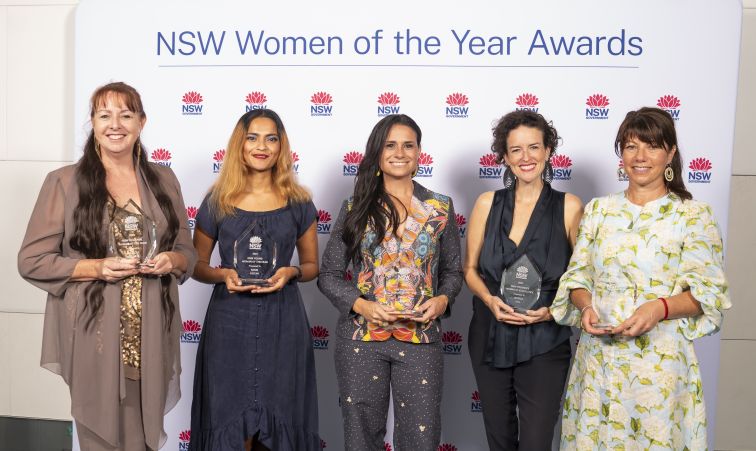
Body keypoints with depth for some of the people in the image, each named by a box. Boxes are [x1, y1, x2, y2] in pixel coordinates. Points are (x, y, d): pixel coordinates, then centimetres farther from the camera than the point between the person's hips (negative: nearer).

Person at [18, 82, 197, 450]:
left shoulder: (163, 179, 7)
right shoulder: (64, 181, -3)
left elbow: (187, 251, 12)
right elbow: (32, 260, -3)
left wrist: (171, 261, -10)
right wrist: (98, 268, -17)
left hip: (151, 336, 3)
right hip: (94, 335, -3)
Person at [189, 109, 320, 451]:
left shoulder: (298, 203, 3)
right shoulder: (217, 202, 2)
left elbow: (313, 265, 11)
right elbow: (196, 265, 9)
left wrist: (291, 272, -11)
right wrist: (222, 275, -11)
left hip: (282, 322, 1)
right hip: (230, 321, 0)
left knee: (278, 418, 7)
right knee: (230, 422, 6)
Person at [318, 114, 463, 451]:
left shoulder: (441, 208, 3)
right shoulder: (355, 208, 1)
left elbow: (452, 270, 11)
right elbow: (329, 275, 3)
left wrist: (442, 299, -10)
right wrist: (361, 305, -14)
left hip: (420, 339, 0)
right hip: (361, 337, 0)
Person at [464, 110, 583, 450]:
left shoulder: (569, 207, -3)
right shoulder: (487, 204, 2)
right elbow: (470, 268, 7)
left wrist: (553, 308, -15)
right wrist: (490, 300, -11)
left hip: (544, 342, -2)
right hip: (490, 336, 3)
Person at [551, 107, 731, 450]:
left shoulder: (693, 215, -2)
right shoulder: (598, 210, 7)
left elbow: (708, 292, -6)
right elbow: (577, 276, 9)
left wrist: (661, 307, -23)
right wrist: (586, 306, -12)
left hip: (660, 360, -3)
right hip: (599, 355, 3)